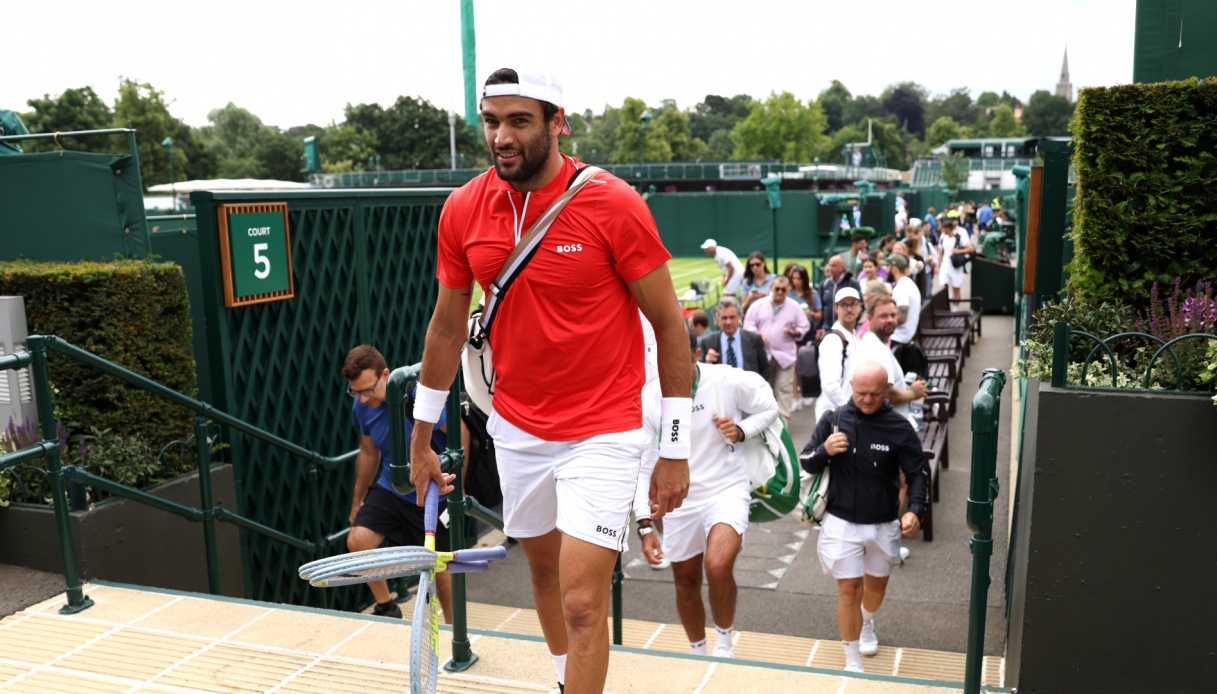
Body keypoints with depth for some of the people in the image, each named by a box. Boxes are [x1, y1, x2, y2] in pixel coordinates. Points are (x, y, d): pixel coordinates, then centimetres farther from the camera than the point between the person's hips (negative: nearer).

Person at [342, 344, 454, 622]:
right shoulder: (363, 407, -8)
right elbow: (368, 453, 9)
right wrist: (356, 502, 17)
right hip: (390, 488, 4)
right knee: (357, 540, -15)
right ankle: (387, 609, 7)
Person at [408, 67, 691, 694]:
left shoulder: (614, 204, -16)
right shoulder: (462, 210, -3)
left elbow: (669, 324, -10)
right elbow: (447, 328, 8)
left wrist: (675, 450, -10)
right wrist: (422, 437, 12)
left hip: (602, 434, -4)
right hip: (516, 428, 5)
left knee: (582, 601, -9)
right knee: (543, 570, 20)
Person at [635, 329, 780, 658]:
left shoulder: (728, 381, -15)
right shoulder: (648, 399, -12)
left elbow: (769, 408, 4)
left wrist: (741, 430, -17)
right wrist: (645, 525, -13)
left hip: (727, 487, -2)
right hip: (679, 500, 3)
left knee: (718, 566, -26)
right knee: (686, 583, 13)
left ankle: (724, 642, 2)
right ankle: (699, 653, 40)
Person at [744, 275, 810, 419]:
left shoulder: (794, 307, 2)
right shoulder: (759, 304, 1)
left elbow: (804, 327, 6)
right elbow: (748, 324, 3)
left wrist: (795, 332, -14)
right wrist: (758, 334, -14)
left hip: (785, 354, -1)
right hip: (763, 353, 1)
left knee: (784, 388, -3)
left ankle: (783, 418, 2)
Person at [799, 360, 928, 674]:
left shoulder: (899, 428, -11)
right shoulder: (833, 419, -8)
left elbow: (916, 474, -4)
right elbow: (806, 463, 0)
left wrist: (915, 510, -21)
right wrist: (825, 451, -22)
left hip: (883, 524, 1)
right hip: (841, 522, -1)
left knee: (877, 583, 22)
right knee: (848, 589, 0)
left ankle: (867, 625, 55)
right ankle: (853, 663, 17)